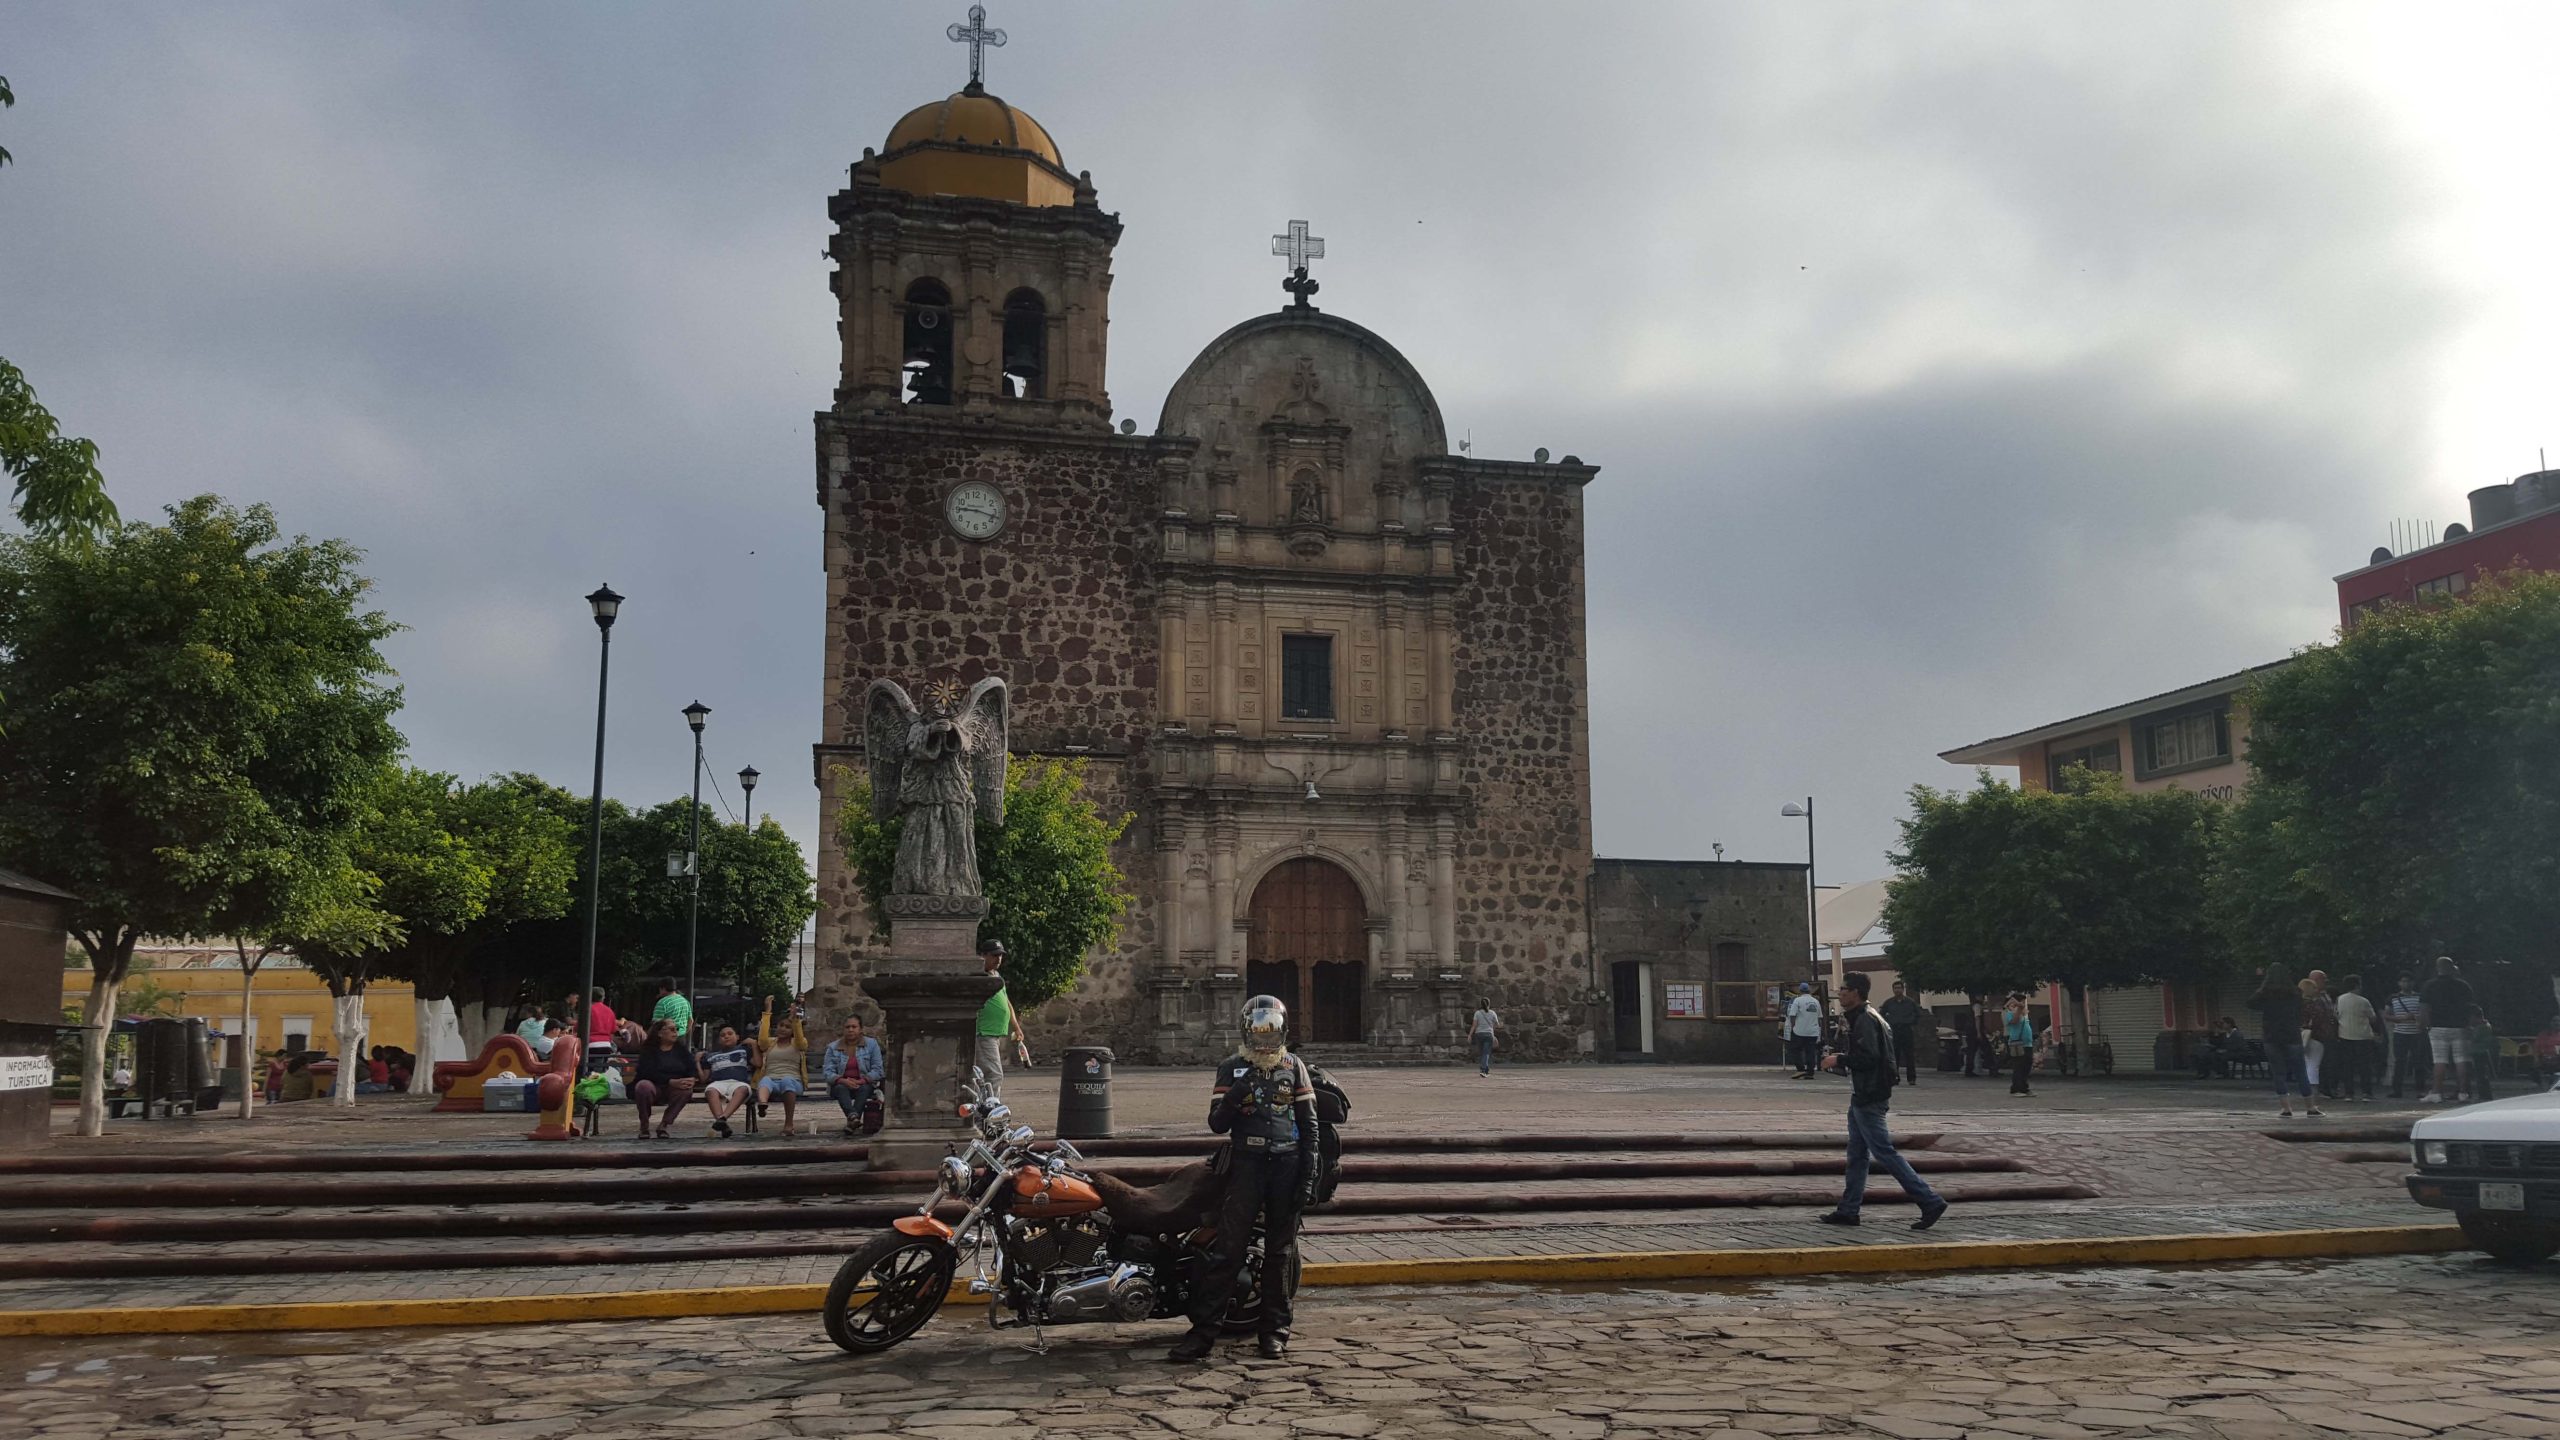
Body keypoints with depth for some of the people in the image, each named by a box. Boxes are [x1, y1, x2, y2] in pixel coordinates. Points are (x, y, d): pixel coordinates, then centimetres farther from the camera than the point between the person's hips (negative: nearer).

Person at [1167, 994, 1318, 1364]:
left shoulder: (1294, 1067, 7)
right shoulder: (1231, 1068, 5)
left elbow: (1309, 1125, 7)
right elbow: (1217, 1124, 1)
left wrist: (1308, 1175, -1)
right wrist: (1234, 1097, -18)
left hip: (1287, 1165, 1)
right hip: (1246, 1164, -1)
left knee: (1280, 1252, 7)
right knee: (1228, 1249, -7)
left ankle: (1275, 1330, 16)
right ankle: (1202, 1330, -5)